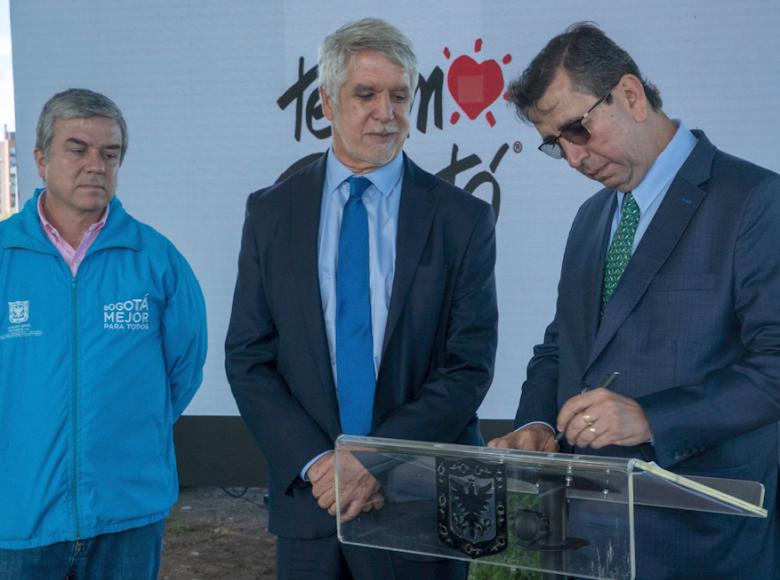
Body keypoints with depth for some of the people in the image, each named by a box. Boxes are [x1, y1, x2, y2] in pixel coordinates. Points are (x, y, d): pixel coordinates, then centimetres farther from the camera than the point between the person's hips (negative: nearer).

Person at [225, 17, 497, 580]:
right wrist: (316, 462, -12)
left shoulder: (463, 218, -2)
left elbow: (470, 366, -6)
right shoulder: (271, 212, 2)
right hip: (308, 495, 1)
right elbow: (248, 358, 0)